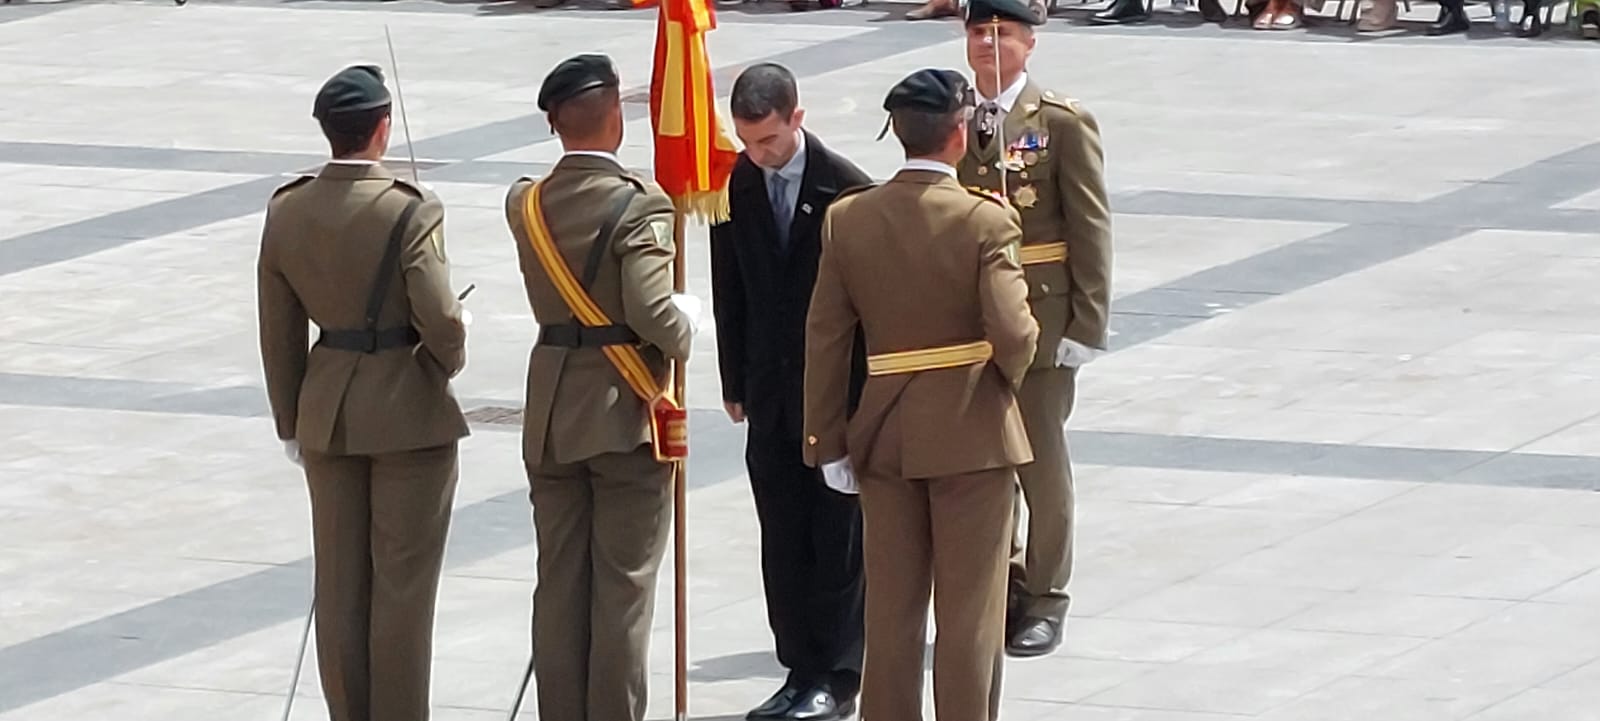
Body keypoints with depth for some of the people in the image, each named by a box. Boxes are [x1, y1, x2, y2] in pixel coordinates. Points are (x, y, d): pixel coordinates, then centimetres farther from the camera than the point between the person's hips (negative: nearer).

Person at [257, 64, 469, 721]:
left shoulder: (286, 212, -1)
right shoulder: (410, 212, -17)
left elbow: (279, 330, 5)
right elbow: (440, 320, -20)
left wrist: (291, 421, 15)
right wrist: (451, 358, 3)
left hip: (327, 413, 5)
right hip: (408, 410, -5)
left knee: (339, 583, 11)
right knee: (403, 583, 3)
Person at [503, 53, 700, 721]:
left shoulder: (526, 203, 2)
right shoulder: (638, 205, -16)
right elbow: (651, 310, -24)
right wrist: (685, 325, -4)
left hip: (551, 415, 5)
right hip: (625, 414, -5)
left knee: (559, 584, 11)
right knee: (623, 586, 1)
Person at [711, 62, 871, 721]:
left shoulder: (845, 187, -12)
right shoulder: (737, 186, 2)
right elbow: (730, 292, 9)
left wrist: (865, 391, -9)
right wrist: (736, 383, 8)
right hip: (771, 390, 5)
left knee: (837, 537, 1)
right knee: (782, 538, 7)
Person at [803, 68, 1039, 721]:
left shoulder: (847, 219, -2)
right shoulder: (986, 221, -15)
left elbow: (825, 340, 0)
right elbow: (1012, 334, -21)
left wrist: (827, 441, 6)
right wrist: (1010, 374, 2)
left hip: (884, 436, 4)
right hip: (971, 434, -4)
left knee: (890, 611, 13)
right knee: (968, 616, 4)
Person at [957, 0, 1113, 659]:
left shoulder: (1062, 124, -5)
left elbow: (1090, 228, -6)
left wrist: (1087, 322, -11)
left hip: (1040, 320, -4)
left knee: (1040, 461, 3)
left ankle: (1044, 600, 13)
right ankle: (1000, 586, 21)